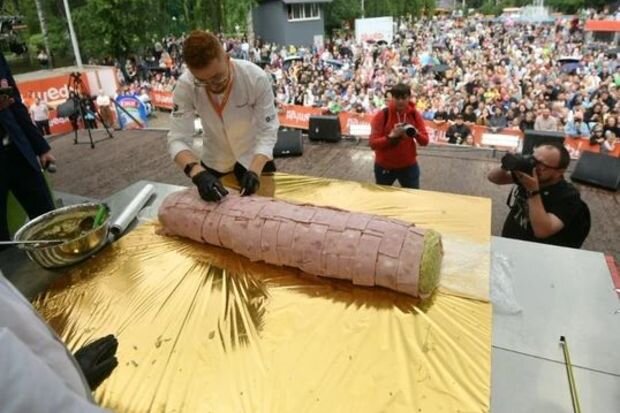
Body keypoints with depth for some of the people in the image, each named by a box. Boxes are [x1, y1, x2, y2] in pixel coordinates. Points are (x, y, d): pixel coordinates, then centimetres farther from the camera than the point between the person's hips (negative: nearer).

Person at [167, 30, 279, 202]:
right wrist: (198, 173, -43)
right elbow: (177, 139, -25)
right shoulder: (185, 86, -24)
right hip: (214, 162, 2)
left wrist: (255, 170, -40)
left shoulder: (256, 78, -28)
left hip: (256, 158, -1)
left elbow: (268, 130, -24)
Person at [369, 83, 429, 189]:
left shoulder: (415, 114, -4)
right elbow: (373, 143, -18)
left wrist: (416, 133, -26)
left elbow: (425, 141, -6)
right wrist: (391, 136, -32)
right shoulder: (382, 115, -13)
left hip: (409, 166, 2)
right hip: (384, 166, -2)